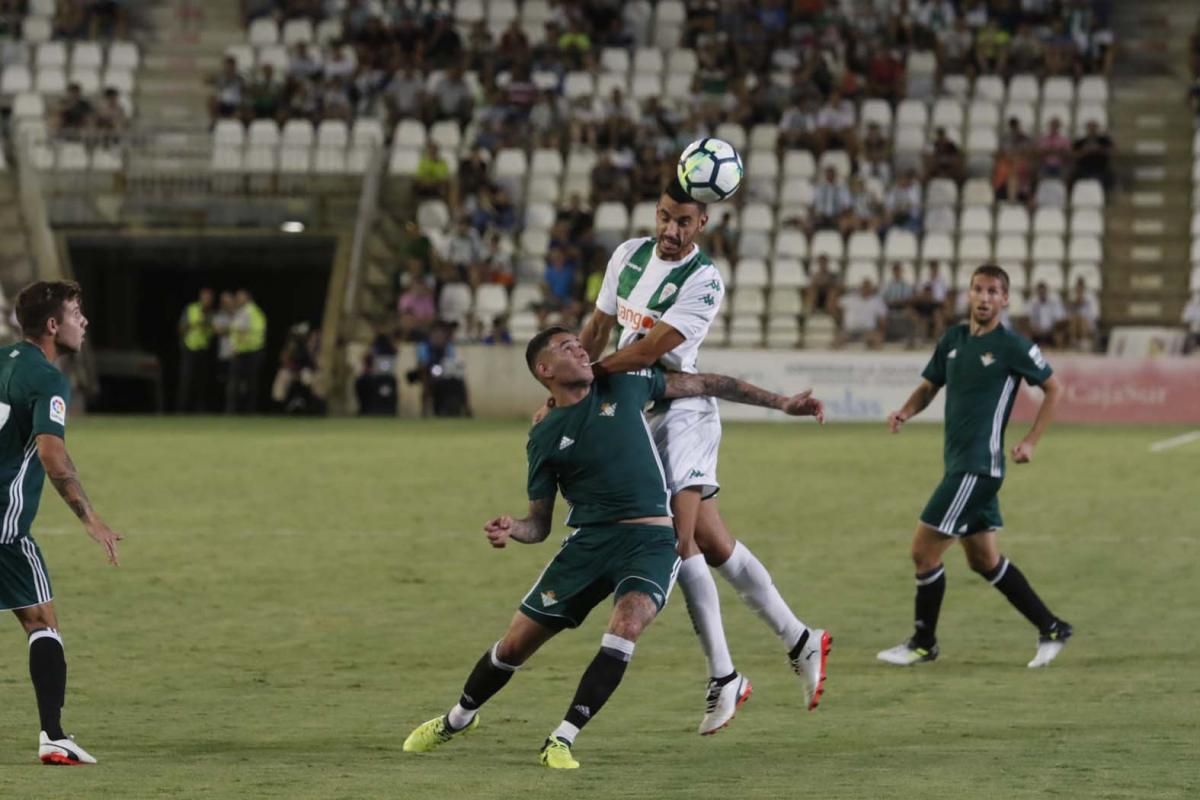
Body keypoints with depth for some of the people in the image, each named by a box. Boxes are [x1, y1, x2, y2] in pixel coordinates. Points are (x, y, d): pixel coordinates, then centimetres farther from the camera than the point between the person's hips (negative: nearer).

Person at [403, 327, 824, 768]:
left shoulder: (622, 384, 5)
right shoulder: (545, 436, 4)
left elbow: (701, 384, 14)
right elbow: (540, 522, 8)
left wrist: (780, 402, 14)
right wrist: (511, 530, -16)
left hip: (650, 539, -1)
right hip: (588, 541, 1)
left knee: (626, 623, -31)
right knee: (515, 644, 3)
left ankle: (562, 741, -23)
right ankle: (458, 718, 33)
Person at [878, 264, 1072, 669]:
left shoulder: (1012, 346, -10)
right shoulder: (953, 339, 10)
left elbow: (1053, 388, -1)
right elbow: (929, 386, 17)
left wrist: (1030, 441, -7)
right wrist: (905, 412, -3)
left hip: (978, 466, -8)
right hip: (959, 464, 8)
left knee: (924, 549, -6)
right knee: (984, 558, 14)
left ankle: (923, 643, 8)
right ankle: (1051, 628, 22)